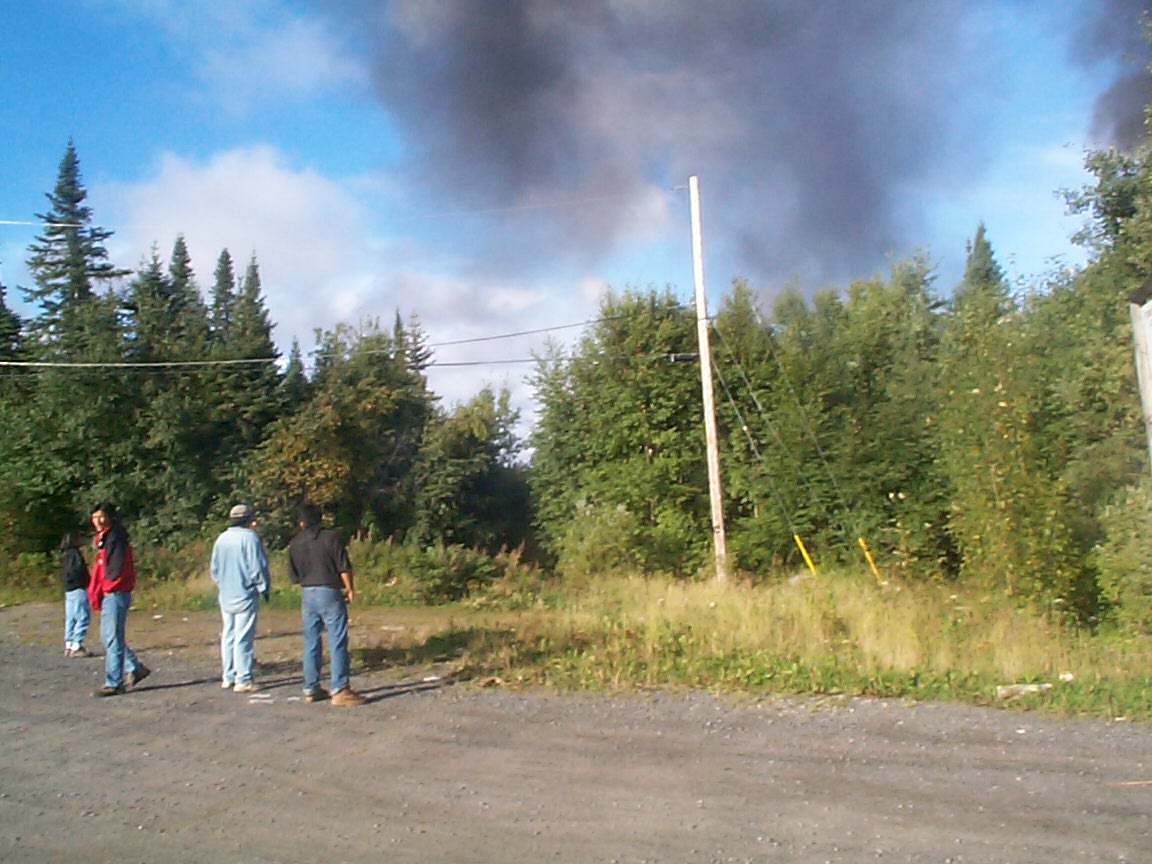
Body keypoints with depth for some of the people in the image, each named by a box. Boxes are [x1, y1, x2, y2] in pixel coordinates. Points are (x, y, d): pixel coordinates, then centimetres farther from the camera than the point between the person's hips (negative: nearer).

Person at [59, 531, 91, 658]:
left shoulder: (65, 555, 16)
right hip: (78, 590, -10)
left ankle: (69, 646, 15)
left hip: (69, 590, 10)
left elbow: (63, 574, 18)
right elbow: (78, 570, -22)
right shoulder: (74, 553, -12)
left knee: (70, 619, 12)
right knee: (83, 618, -7)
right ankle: (76, 646, -8)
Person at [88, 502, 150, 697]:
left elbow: (116, 568, -21)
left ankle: (114, 683, -2)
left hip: (116, 593, -10)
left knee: (112, 638, -6)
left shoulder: (115, 537, -13)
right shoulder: (104, 538, 18)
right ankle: (134, 668, 23)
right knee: (108, 636, 15)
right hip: (108, 594, 10)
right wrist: (95, 593, 12)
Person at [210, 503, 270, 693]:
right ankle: (243, 679, -4)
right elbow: (258, 567, -13)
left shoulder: (221, 539, 8)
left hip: (225, 595, 7)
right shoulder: (250, 538, -13)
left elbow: (215, 569, 14)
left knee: (228, 636, 14)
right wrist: (264, 587, 0)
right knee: (243, 637, -5)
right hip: (245, 595, -7)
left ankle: (228, 677, 19)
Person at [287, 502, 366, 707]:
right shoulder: (331, 537, -6)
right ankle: (339, 690, -7)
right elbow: (344, 568, -7)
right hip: (329, 592, -5)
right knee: (337, 642, -4)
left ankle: (311, 689, 20)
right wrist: (349, 589, 5)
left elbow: (294, 577, 10)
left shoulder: (295, 543, 7)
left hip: (307, 595, 5)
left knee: (311, 643, 13)